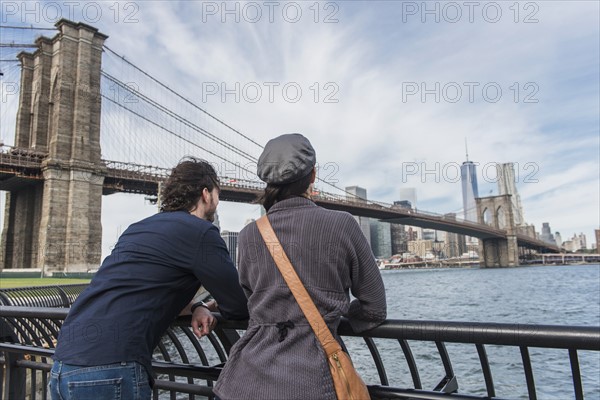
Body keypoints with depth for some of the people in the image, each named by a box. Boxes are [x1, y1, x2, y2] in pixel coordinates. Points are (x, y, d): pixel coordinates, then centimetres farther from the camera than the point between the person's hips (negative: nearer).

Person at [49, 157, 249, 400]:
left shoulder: (144, 226, 16)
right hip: (110, 371, -8)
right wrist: (217, 305, 16)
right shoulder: (199, 231, -9)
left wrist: (195, 307, 10)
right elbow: (239, 308, -7)